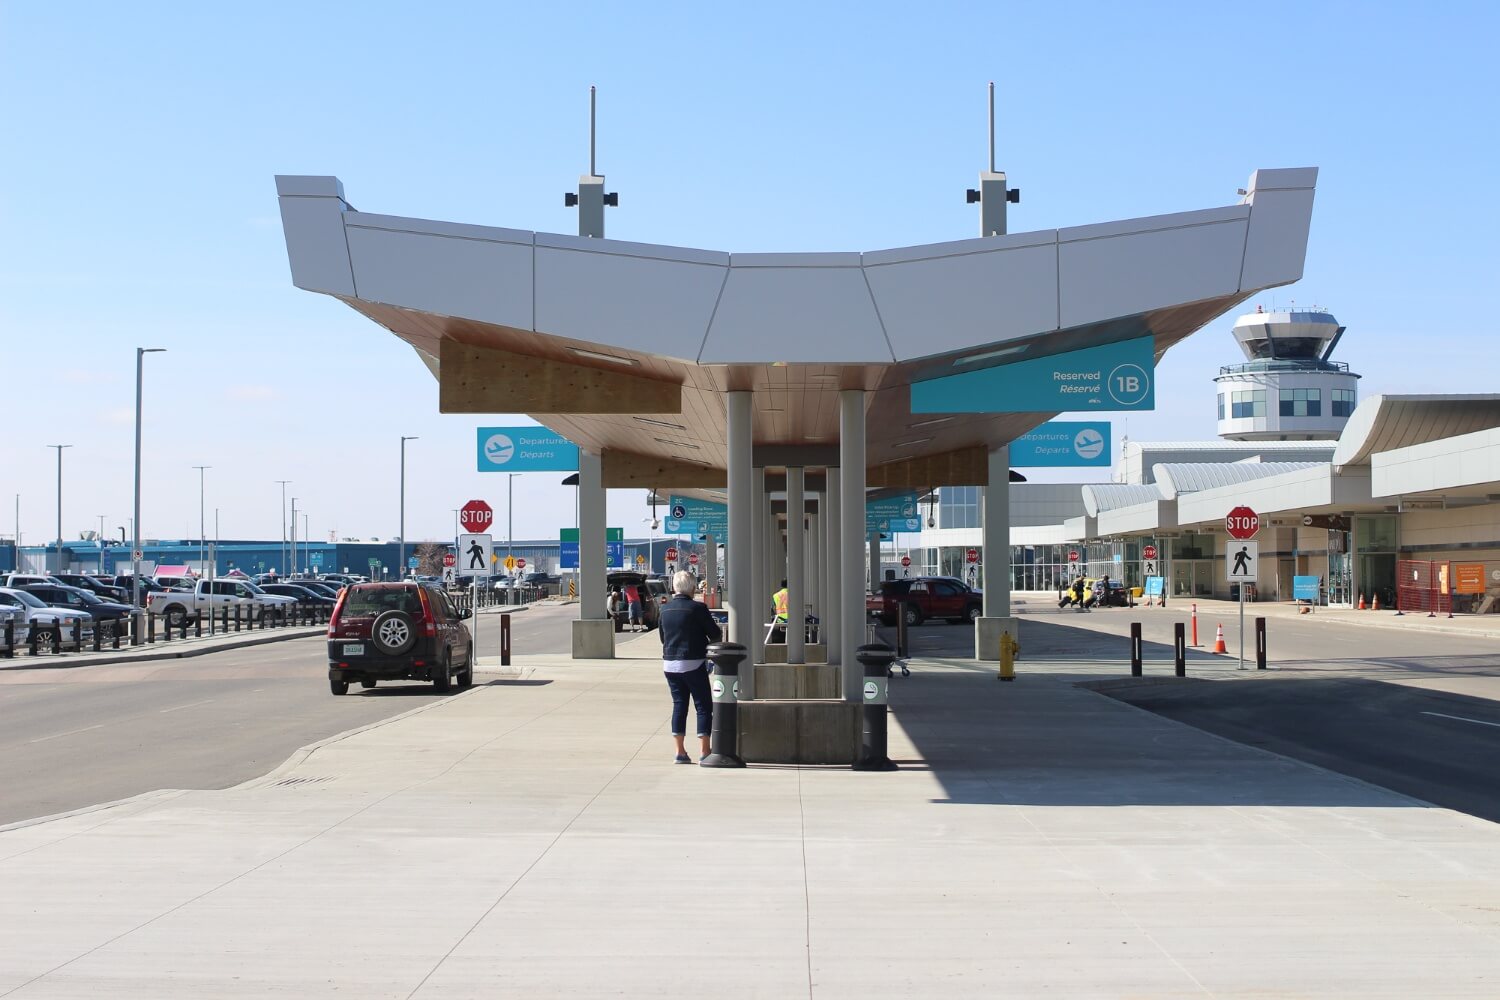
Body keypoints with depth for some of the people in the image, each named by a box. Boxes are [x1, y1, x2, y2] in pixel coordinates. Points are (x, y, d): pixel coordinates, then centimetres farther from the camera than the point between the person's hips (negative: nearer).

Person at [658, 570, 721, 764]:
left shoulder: (665, 609, 5)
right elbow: (715, 634, -8)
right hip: (693, 663, -5)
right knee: (703, 706, 2)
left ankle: (680, 752, 9)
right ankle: (704, 752, -3)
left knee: (679, 705, 12)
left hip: (669, 663, 6)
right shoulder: (697, 608, -13)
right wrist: (719, 635, 14)